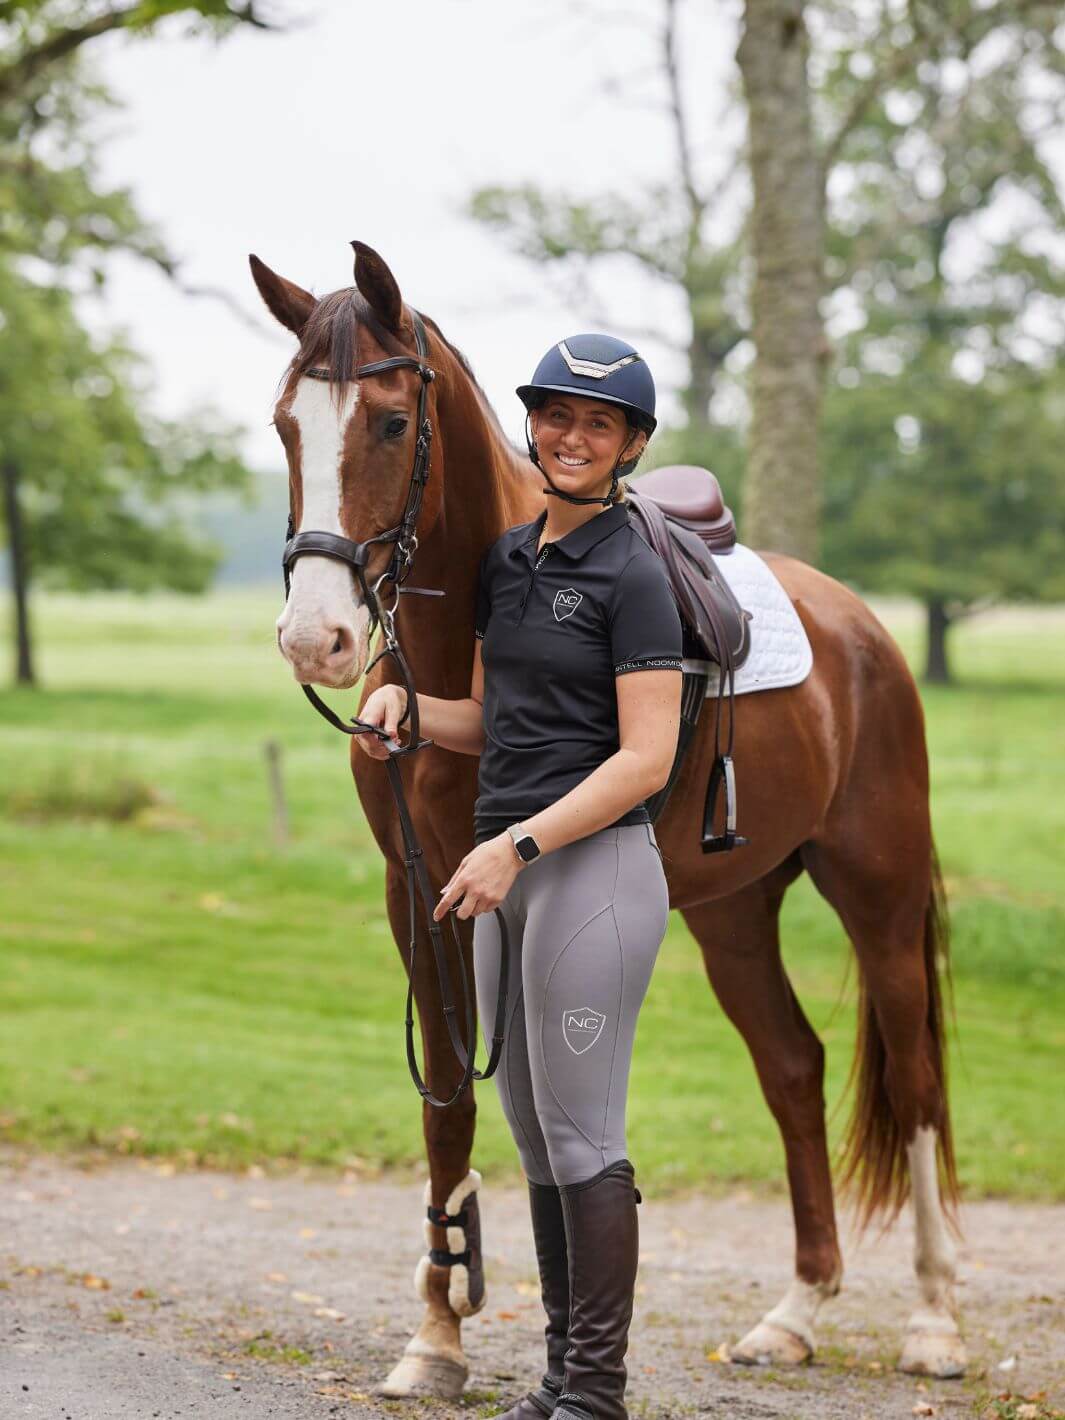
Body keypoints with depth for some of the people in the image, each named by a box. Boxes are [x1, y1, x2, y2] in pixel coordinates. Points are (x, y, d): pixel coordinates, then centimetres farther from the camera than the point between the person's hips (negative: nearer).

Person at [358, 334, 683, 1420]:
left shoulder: (630, 575, -11)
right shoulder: (506, 560, 12)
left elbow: (646, 759, -16)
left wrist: (517, 845, -22)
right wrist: (402, 706, 0)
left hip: (596, 867, -8)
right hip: (507, 874, 8)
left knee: (581, 1138, -5)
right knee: (536, 1140, 12)